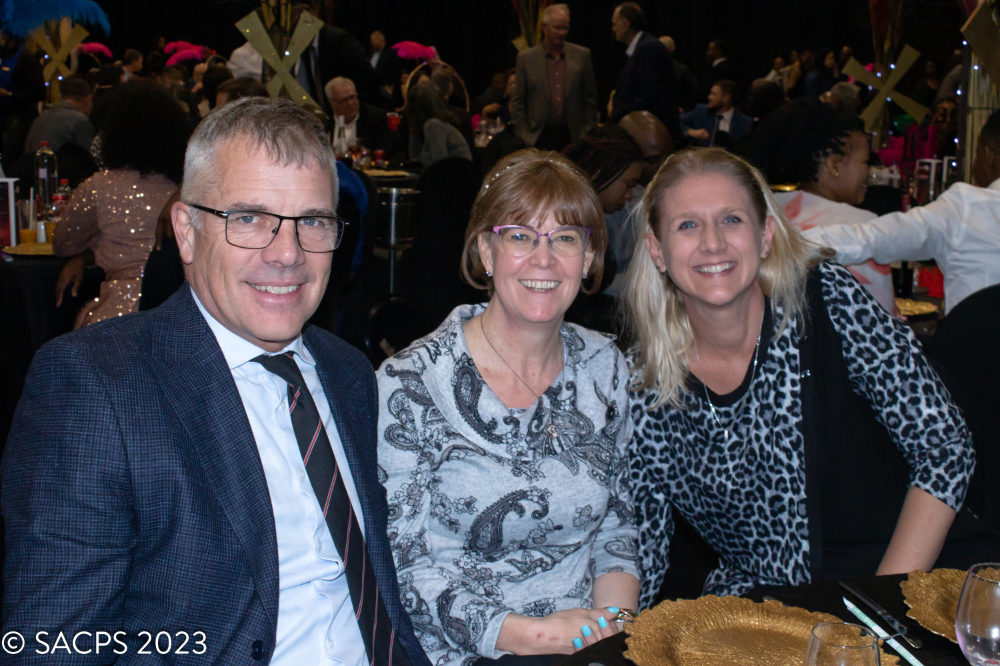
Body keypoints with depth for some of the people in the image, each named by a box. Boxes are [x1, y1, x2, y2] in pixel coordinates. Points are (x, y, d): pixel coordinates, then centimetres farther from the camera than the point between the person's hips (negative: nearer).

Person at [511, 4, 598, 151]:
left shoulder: (582, 55, 8)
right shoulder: (526, 58, 5)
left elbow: (590, 99, 10)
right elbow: (518, 102, 6)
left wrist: (588, 135, 5)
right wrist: (523, 136, 0)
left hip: (573, 138, 1)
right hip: (539, 138, -1)